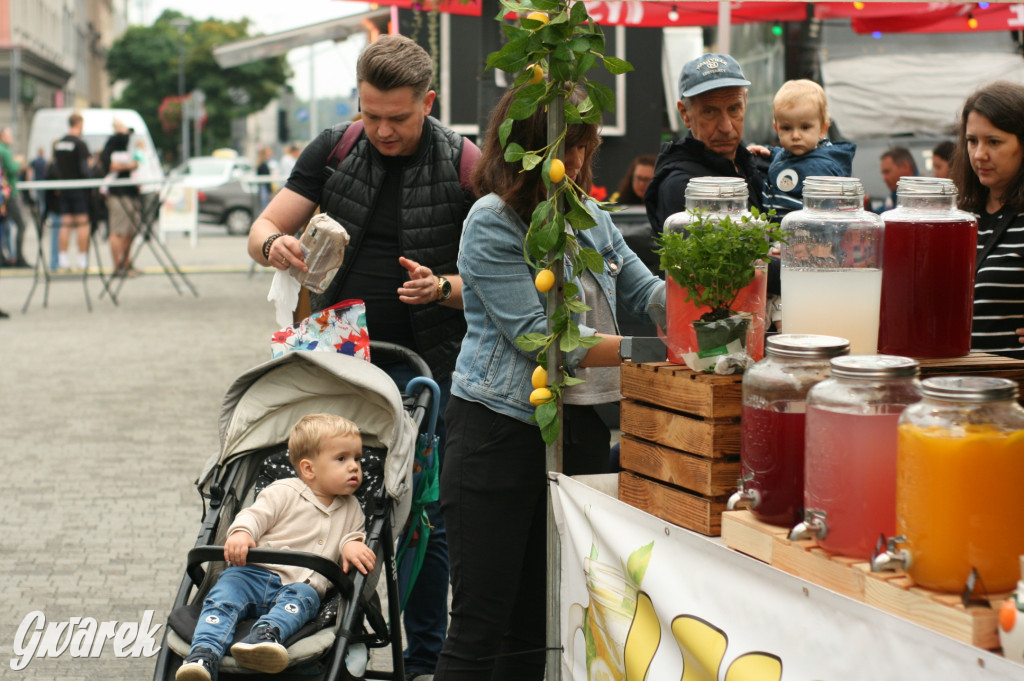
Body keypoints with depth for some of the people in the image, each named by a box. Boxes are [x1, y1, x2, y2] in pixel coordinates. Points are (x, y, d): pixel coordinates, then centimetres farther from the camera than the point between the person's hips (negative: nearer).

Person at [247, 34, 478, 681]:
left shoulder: (464, 165, -6)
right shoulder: (333, 150, 2)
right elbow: (264, 227, 4)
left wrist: (444, 288, -24)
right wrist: (275, 246, -20)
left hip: (424, 364, -3)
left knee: (424, 517, 1)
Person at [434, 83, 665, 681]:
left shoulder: (589, 216, 11)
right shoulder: (494, 223, -10)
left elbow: (644, 290, 16)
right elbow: (536, 334, -18)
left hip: (579, 428, 7)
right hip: (504, 429, -7)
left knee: (538, 622, 13)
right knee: (481, 627, -4)